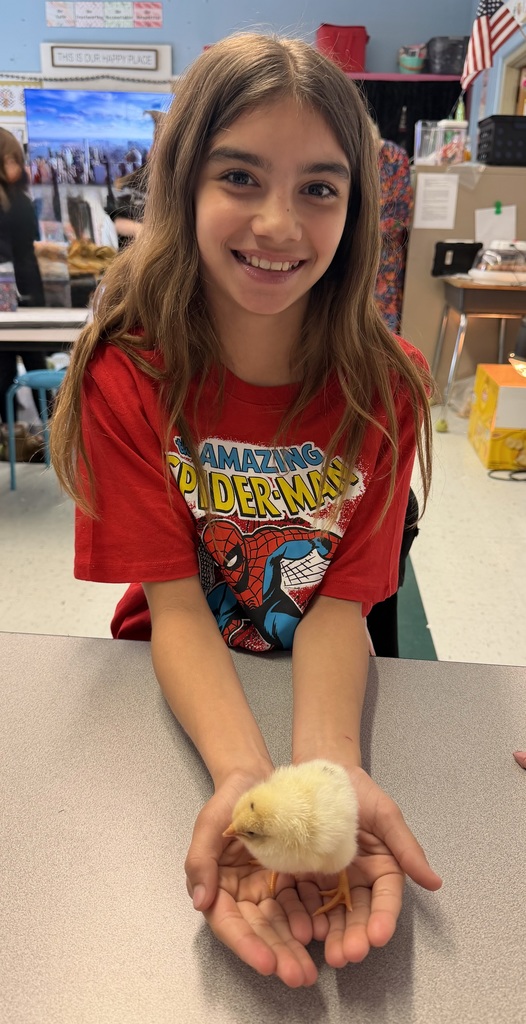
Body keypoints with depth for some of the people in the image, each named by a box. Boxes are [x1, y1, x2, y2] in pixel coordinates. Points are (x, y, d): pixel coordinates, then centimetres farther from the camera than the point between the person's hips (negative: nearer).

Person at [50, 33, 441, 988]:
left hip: (324, 683, 0)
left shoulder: (387, 386, -14)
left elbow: (339, 600, -16)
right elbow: (176, 604, -19)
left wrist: (328, 763, -34)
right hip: (179, 688, 1)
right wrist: (242, 772, -35)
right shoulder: (127, 376, -17)